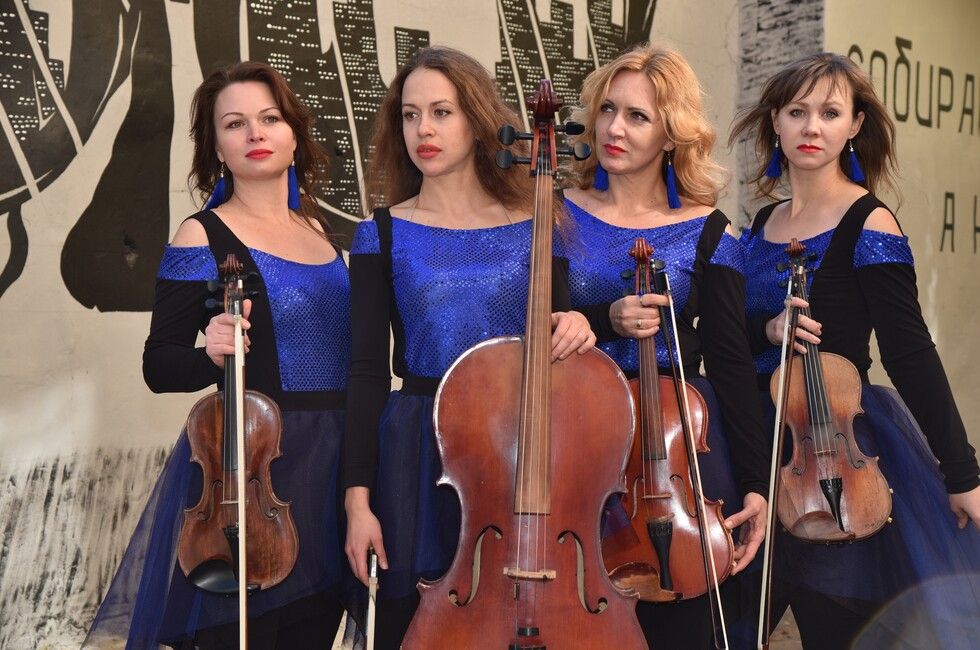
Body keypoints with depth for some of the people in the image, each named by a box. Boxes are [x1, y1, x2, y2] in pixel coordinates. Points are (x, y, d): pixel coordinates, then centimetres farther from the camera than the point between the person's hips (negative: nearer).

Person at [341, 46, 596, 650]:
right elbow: (369, 372, -2)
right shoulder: (383, 235, 0)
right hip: (421, 453, -1)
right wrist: (358, 498, -7)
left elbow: (558, 340, 8)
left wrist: (574, 327, -16)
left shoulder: (533, 229, 2)